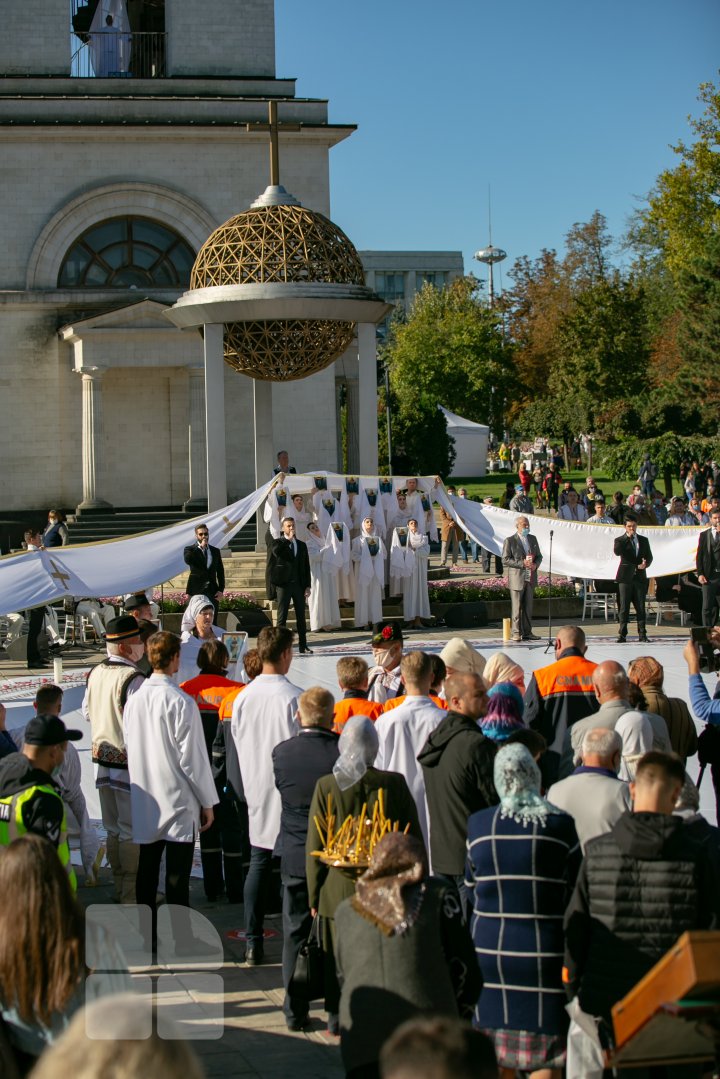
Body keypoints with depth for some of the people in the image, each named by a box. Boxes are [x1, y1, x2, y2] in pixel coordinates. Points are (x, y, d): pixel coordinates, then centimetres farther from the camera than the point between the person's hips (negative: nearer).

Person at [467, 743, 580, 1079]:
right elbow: (576, 889, -2)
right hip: (544, 951, -2)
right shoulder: (561, 825, -8)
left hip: (490, 947, 3)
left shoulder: (477, 825, -2)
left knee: (493, 1051, 12)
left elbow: (471, 885, 8)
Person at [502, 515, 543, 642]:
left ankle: (527, 632, 14)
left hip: (530, 578, 5)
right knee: (517, 607, -3)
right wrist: (522, 563, -18)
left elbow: (539, 556, 19)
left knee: (528, 607, 8)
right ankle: (516, 633, 1)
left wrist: (535, 564, -4)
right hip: (517, 578, -5)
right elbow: (505, 560, -9)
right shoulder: (510, 541, -4)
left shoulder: (532, 539, 14)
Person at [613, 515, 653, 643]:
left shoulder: (643, 540, 15)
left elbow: (649, 556, 15)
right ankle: (622, 634, 0)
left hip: (640, 576, 3)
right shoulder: (620, 540, 5)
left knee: (640, 607, 3)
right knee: (623, 607, -2)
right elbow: (617, 551, -16)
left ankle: (642, 634, 7)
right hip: (625, 577, -3)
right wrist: (627, 537, -13)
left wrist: (645, 564, -7)